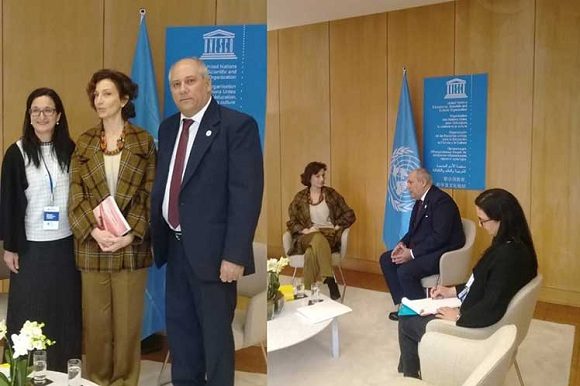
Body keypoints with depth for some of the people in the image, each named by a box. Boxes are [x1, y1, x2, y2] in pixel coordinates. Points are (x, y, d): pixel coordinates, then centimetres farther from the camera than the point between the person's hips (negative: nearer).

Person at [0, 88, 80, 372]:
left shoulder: (70, 150, 3)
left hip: (66, 244, 2)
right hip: (31, 245, -2)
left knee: (64, 310, 9)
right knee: (30, 313, 6)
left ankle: (62, 370, 23)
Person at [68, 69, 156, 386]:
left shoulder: (143, 141, 2)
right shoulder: (84, 143, 8)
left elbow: (150, 194, -4)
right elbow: (75, 195, 1)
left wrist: (131, 235, -14)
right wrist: (95, 231, -14)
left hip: (131, 244, -2)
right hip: (92, 245, 2)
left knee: (128, 320, 7)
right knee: (95, 320, 9)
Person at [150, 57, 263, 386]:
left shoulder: (237, 125, -11)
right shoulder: (168, 127, 11)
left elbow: (247, 194, -17)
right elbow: (163, 184, 16)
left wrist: (235, 255, -21)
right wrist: (156, 234, 10)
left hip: (211, 249, -7)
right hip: (175, 246, 7)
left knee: (215, 330, 7)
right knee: (179, 323, 20)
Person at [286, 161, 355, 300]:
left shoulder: (331, 194, 9)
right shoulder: (300, 197, 9)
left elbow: (350, 215, 10)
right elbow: (291, 223, 8)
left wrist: (336, 227, -4)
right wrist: (306, 230, -10)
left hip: (329, 235, 0)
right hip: (307, 237, 0)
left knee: (311, 253, -37)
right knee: (318, 238, -40)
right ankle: (330, 280, -40)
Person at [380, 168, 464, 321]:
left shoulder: (441, 200, -20)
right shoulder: (420, 200, 9)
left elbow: (440, 237, -26)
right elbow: (414, 230, 16)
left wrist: (412, 253, -23)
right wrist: (402, 243, -4)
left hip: (443, 252, -10)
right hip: (424, 248, 10)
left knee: (405, 271, -27)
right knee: (386, 259, 4)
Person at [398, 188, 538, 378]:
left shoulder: (507, 255, -32)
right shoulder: (511, 246, -2)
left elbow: (491, 310, -31)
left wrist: (458, 316, -15)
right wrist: (453, 291, 7)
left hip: (475, 326, -10)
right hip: (475, 313, 10)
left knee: (406, 322, 7)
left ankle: (410, 376, 31)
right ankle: (408, 370, 35)